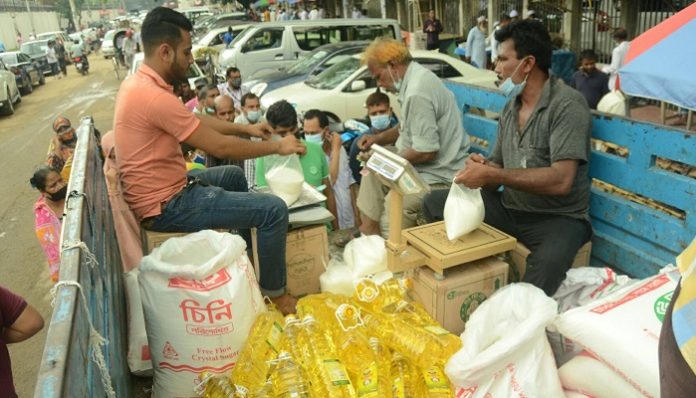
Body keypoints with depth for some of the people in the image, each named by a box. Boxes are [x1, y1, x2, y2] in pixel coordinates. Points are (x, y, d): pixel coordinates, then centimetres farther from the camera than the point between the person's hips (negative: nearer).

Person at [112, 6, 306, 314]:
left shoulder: (138, 82, 6)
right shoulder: (154, 96, -27)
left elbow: (196, 120, 17)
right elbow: (220, 147, -22)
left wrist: (245, 128, 14)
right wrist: (277, 147, -9)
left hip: (163, 190, 11)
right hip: (165, 205, -11)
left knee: (234, 175, 30)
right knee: (274, 209, -12)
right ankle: (274, 293, 9)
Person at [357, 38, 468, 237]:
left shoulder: (417, 93, -25)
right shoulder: (417, 77, 7)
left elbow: (426, 152, -25)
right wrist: (379, 138, 11)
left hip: (438, 176, -11)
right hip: (430, 167, 11)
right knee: (372, 171, 16)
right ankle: (368, 227, 15)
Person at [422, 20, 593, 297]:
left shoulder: (567, 105, -14)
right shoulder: (511, 106, 9)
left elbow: (561, 180, -25)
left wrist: (491, 175, -25)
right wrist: (481, 169, -12)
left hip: (559, 218, -7)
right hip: (509, 209, 7)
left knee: (546, 264, -39)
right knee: (434, 203, -1)